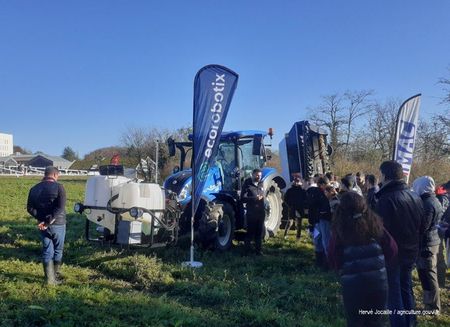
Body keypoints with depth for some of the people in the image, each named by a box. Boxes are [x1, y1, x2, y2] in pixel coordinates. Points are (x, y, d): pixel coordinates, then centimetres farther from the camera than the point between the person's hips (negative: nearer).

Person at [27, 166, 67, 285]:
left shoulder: (34, 188, 6)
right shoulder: (58, 187, -12)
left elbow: (30, 208, 3)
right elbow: (60, 208, -22)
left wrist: (41, 219, -3)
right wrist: (49, 221, -17)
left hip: (42, 225, 4)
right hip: (57, 224, -4)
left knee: (47, 251, 10)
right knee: (58, 250, 12)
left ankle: (50, 279, 10)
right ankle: (56, 276, 21)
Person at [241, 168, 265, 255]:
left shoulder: (261, 184, 12)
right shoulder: (247, 184, -6)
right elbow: (243, 198, -16)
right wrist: (255, 198, -22)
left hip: (261, 212, 5)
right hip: (251, 213, -5)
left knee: (259, 232, 9)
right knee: (251, 232, 1)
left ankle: (258, 249, 19)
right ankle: (247, 248, 22)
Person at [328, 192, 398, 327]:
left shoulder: (340, 229, -7)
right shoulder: (374, 223, -1)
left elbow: (333, 260, -3)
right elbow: (392, 249, 1)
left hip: (352, 282, -2)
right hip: (378, 279, 2)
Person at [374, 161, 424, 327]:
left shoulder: (386, 199, -24)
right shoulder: (416, 197, 2)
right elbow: (422, 227, 12)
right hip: (411, 252, 8)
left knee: (393, 292, 5)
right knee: (406, 288, 22)